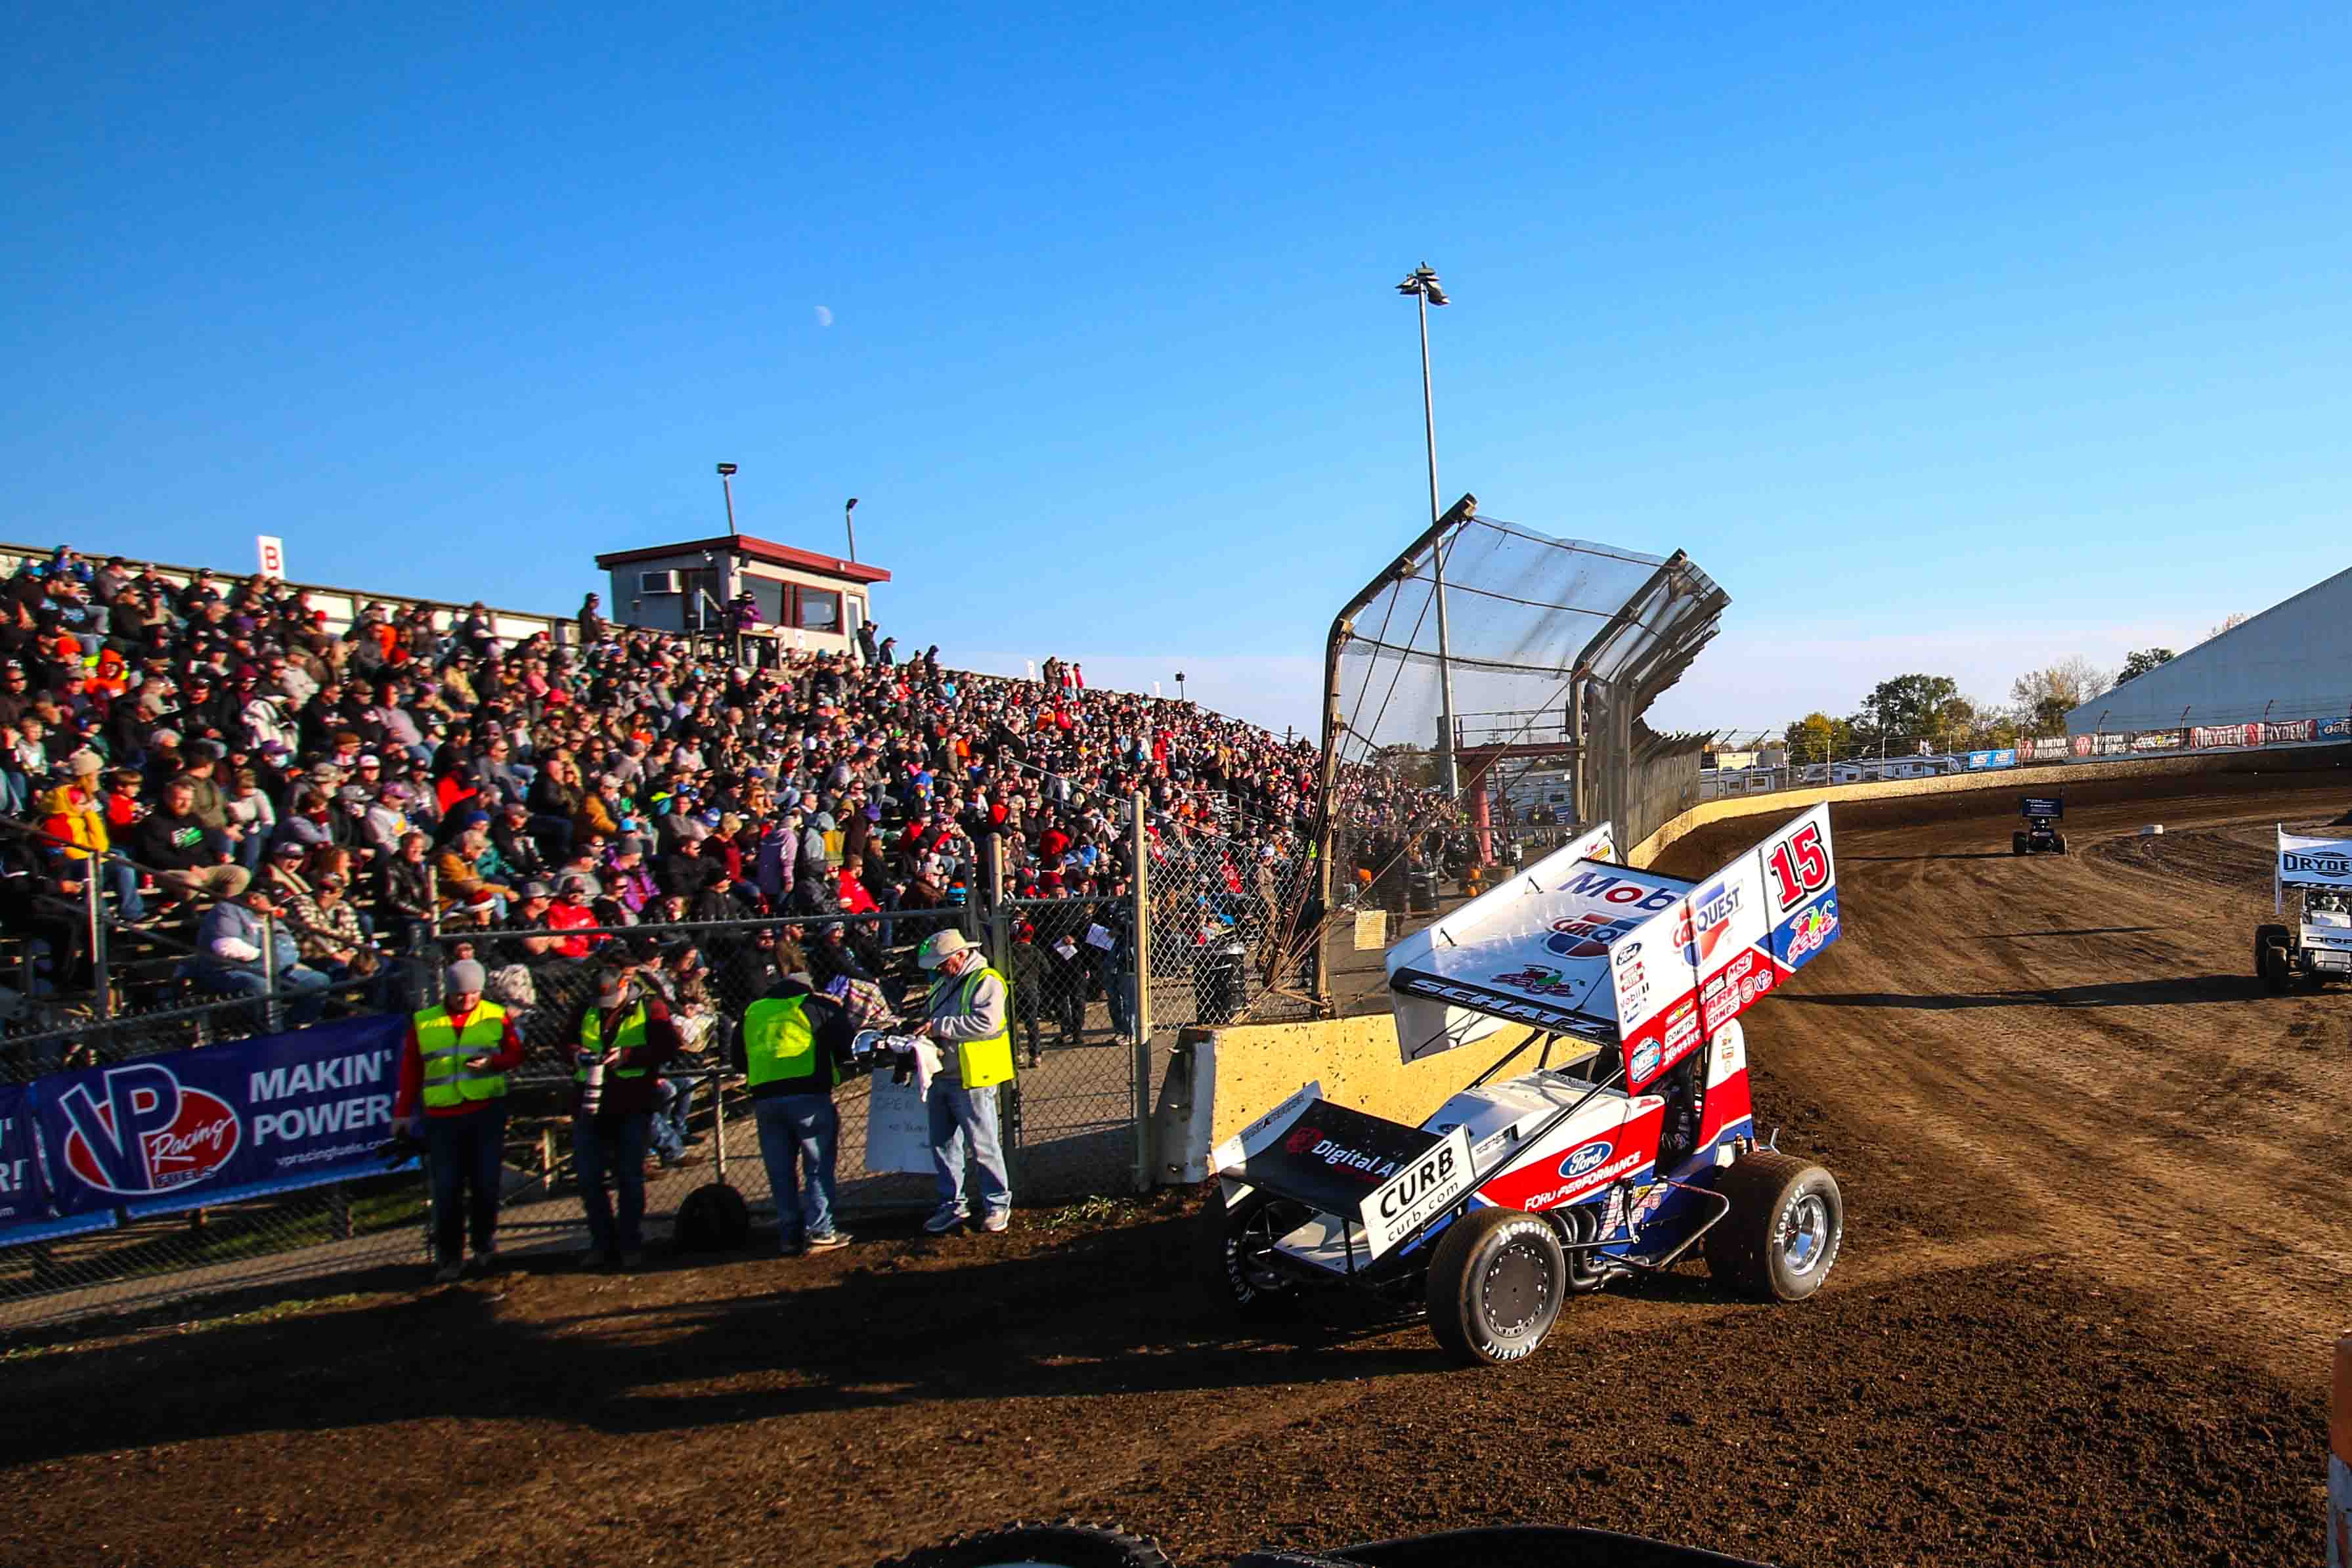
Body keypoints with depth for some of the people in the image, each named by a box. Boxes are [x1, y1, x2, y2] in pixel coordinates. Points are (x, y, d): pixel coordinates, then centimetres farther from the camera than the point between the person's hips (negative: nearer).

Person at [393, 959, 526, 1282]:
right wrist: (404, 1112, 7)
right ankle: (448, 1256, 8)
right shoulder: (422, 1023, 6)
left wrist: (492, 1062, -15)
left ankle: (485, 1246, 18)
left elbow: (516, 1053, 4)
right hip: (442, 1117, 0)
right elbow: (410, 1070, 9)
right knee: (446, 1189, 0)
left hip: (488, 1112, 0)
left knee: (486, 1183, 3)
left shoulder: (496, 1017, 4)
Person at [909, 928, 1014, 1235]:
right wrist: (922, 1029, 6)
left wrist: (939, 1026, -22)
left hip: (972, 1081, -8)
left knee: (983, 1146, 0)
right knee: (943, 1145, 13)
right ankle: (952, 1205, 24)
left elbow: (986, 1023, -25)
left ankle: (997, 1204, 13)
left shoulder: (986, 981, -11)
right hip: (940, 1078, 9)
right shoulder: (942, 984, 17)